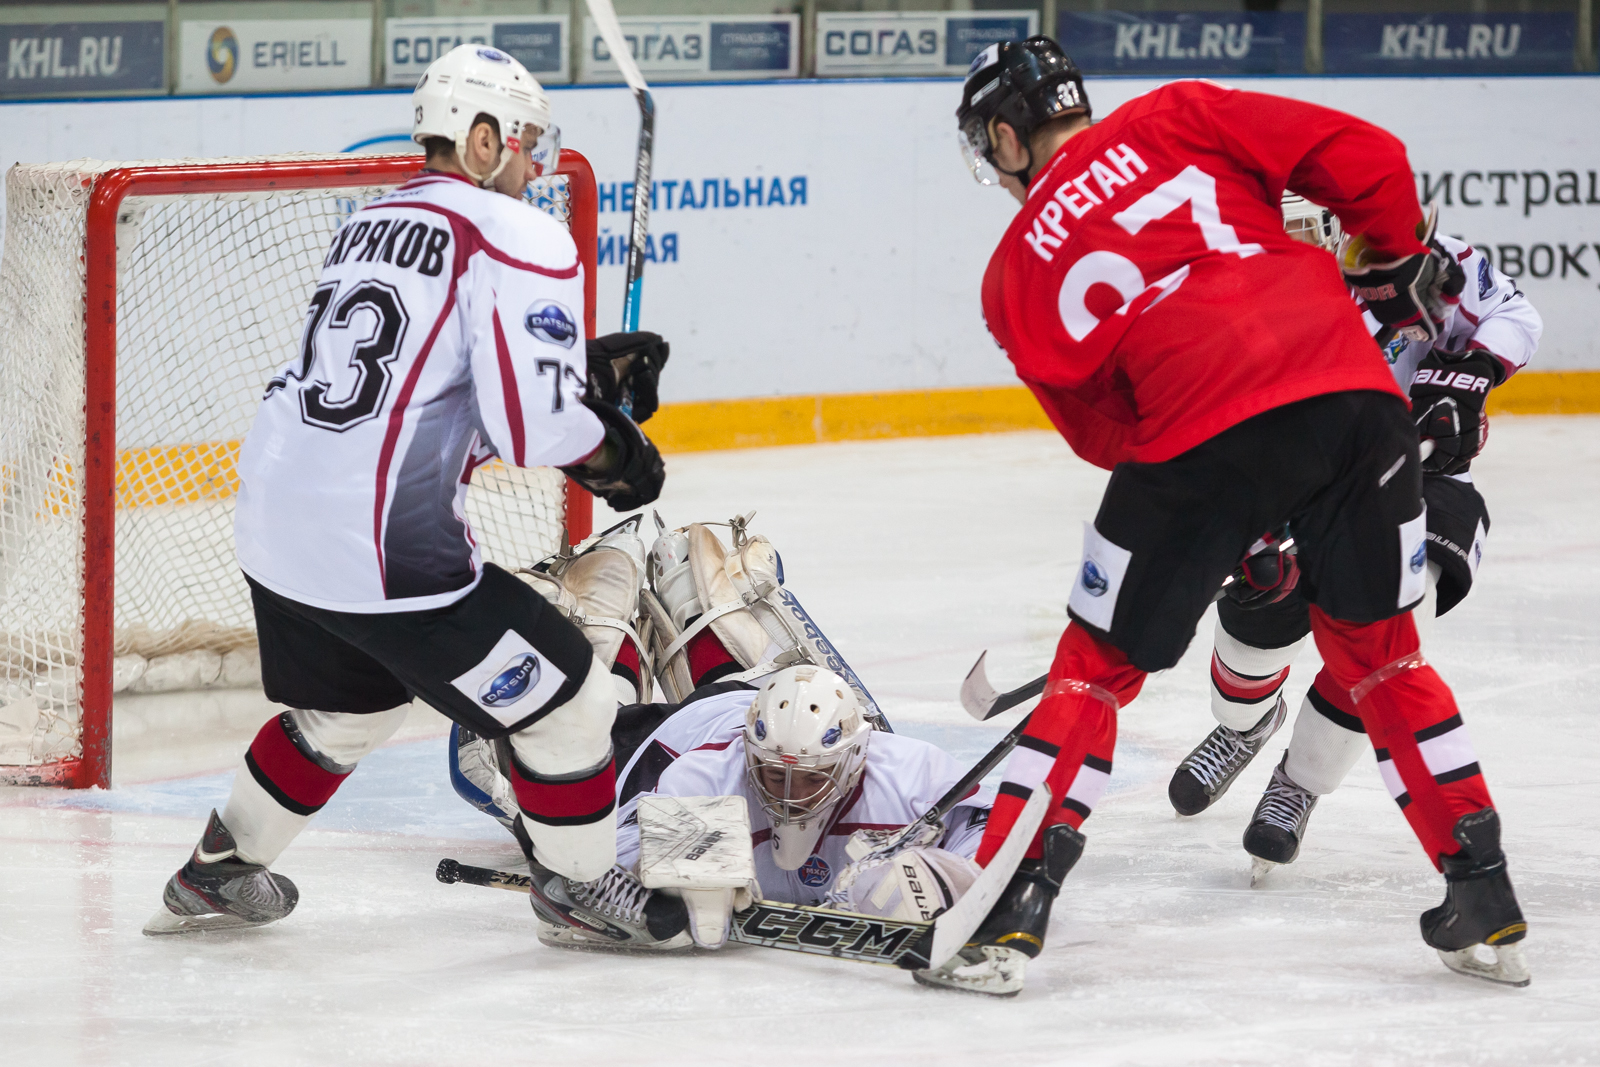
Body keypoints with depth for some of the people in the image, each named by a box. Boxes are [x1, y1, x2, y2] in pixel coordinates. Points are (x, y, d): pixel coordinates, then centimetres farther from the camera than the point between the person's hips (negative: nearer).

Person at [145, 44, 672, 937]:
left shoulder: (372, 223, 18)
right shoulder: (519, 237, -9)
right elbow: (535, 421, -18)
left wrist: (590, 376, 21)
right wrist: (614, 452, 2)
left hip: (273, 520, 9)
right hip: (385, 553, -9)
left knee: (349, 708, 33)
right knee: (569, 701, 6)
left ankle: (214, 877, 44)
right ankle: (586, 893, 19)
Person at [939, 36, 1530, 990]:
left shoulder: (1017, 276, 17)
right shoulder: (1177, 121, 15)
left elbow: (1104, 433, 19)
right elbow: (1364, 160, 7)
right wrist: (1397, 267, 22)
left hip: (1198, 443, -2)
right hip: (1353, 393, 2)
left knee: (1099, 666, 15)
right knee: (1378, 651, 21)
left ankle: (1012, 904, 10)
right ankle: (1485, 899, 20)